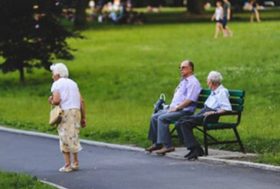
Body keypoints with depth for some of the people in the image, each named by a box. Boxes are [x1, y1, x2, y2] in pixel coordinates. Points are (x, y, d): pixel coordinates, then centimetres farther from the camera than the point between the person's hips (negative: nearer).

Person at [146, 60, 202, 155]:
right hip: (174, 108, 10)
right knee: (154, 117, 1)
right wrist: (171, 106, 9)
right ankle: (156, 143, 5)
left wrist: (176, 108, -17)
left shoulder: (193, 82, -11)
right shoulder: (183, 81, 21)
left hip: (184, 111, -10)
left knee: (162, 118, -26)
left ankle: (167, 145, -25)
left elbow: (189, 100, -20)